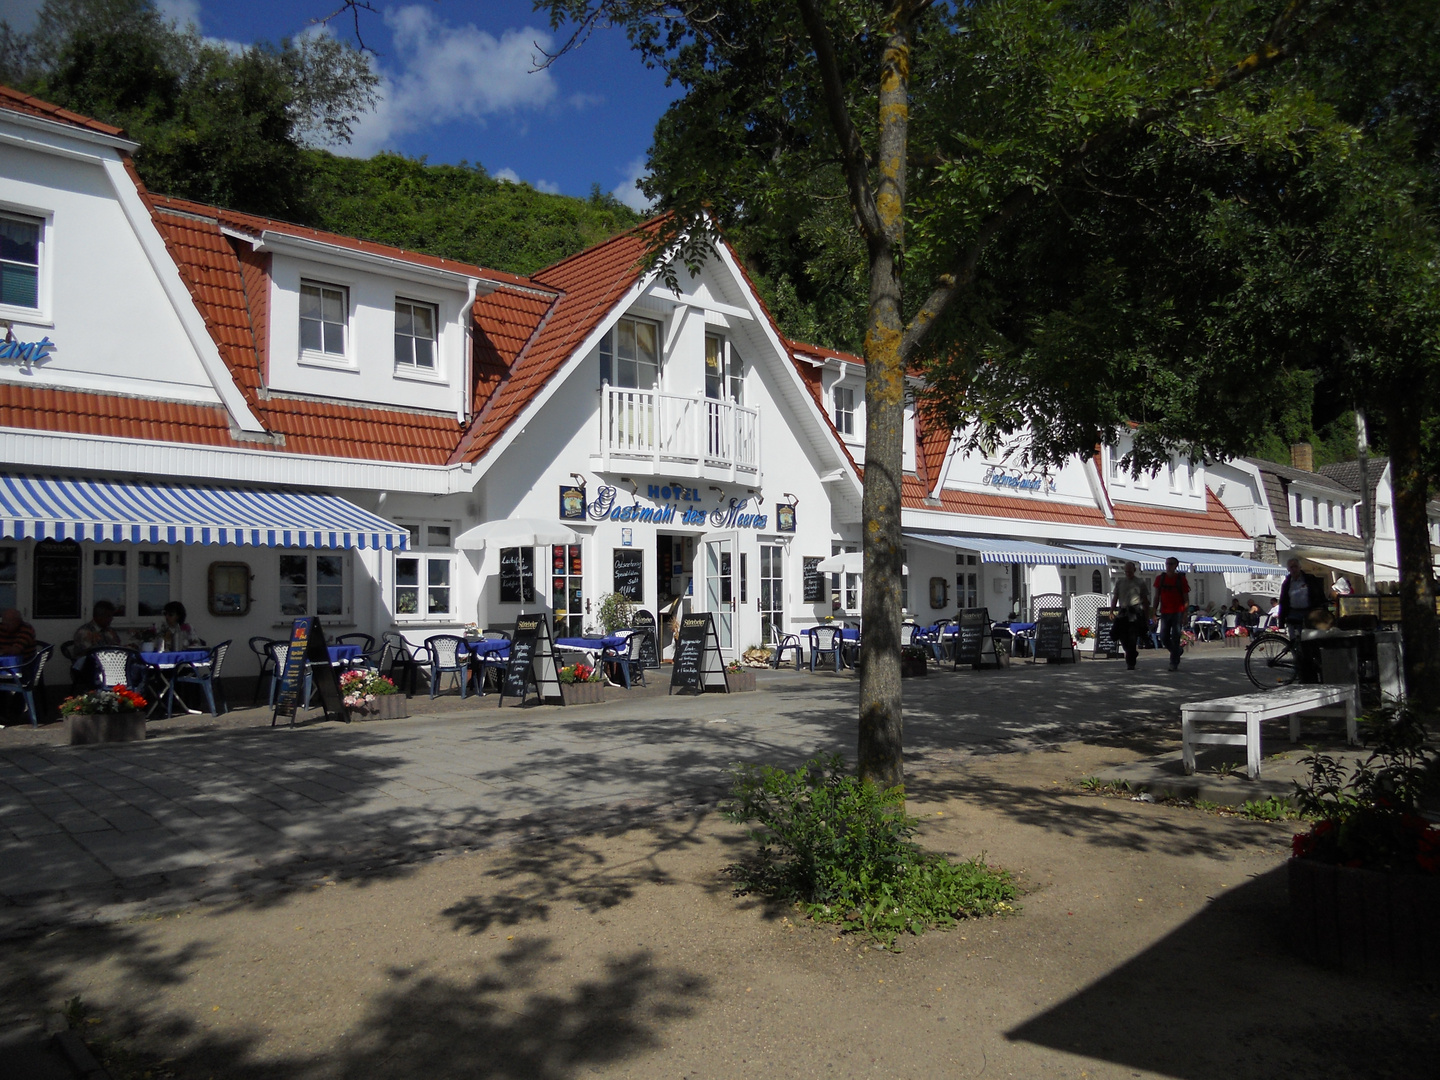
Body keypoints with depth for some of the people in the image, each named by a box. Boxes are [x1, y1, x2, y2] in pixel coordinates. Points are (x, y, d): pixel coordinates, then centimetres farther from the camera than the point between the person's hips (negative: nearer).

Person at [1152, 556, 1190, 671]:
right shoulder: (1160, 578, 7)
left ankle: (1174, 664, 1)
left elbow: (1186, 599, -2)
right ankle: (1177, 652, 31)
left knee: (1175, 638, -5)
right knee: (1163, 638, 3)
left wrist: (1185, 615, -10)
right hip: (1165, 613, 4)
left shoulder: (1181, 579, -2)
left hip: (1178, 613, -4)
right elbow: (1157, 597, 12)